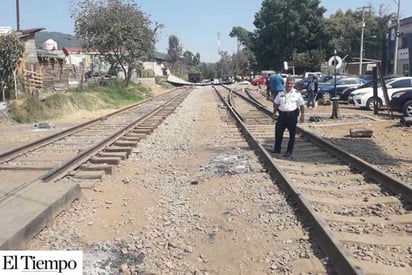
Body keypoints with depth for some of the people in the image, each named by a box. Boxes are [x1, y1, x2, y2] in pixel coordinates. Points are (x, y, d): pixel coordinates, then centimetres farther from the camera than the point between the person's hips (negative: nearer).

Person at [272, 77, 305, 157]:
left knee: (292, 134, 3)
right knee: (278, 132, 3)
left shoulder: (297, 94, 0)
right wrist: (274, 113, 13)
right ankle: (277, 149, 17)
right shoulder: (281, 93, 9)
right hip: (282, 114, 3)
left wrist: (302, 115, -4)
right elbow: (276, 103, 18)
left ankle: (289, 151, 13)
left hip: (292, 115, -3)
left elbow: (302, 105, 1)